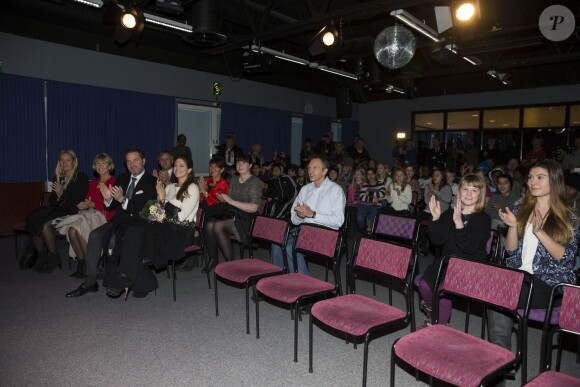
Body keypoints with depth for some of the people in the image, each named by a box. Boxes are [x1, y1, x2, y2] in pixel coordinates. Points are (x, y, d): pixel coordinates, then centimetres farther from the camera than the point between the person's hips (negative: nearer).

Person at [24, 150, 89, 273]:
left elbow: (80, 199, -6)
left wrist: (63, 193, -14)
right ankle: (41, 255, -9)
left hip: (71, 211, -6)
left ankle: (53, 257, -11)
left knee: (45, 224, -30)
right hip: (56, 209, 6)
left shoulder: (81, 177, 3)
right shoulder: (57, 178, 21)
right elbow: (51, 200, 22)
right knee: (32, 220, -22)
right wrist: (57, 197, 0)